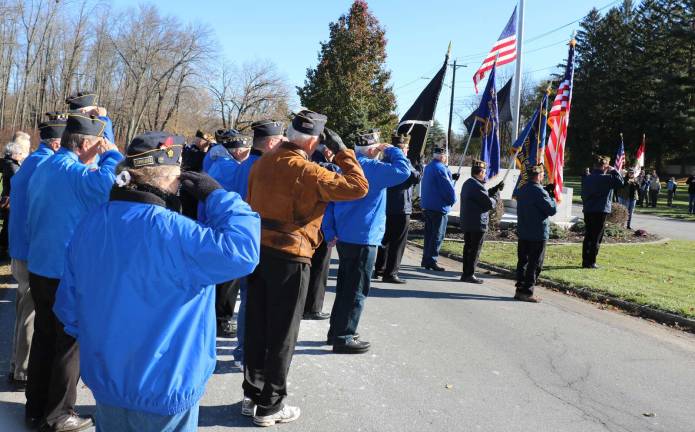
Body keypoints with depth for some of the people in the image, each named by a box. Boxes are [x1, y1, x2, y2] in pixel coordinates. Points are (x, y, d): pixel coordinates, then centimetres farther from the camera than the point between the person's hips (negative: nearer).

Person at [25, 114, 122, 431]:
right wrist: (112, 155, -19)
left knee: (44, 337, 18)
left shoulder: (43, 169, 10)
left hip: (39, 268, 8)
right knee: (71, 342, 5)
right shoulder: (76, 172, -18)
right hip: (69, 273, -8)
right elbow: (110, 188, -37)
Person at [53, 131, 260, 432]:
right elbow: (241, 250, -33)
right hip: (161, 388, -7)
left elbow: (68, 302, 5)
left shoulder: (91, 223, -2)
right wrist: (216, 195, -19)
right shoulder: (167, 230, -27)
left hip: (104, 378, 7)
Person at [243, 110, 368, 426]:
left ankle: (252, 394, 26)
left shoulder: (263, 163, 5)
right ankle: (270, 406, 13)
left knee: (256, 326, 15)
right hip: (289, 257, -7)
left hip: (259, 251, 7)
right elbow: (358, 187, -18)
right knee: (282, 333, 4)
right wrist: (342, 151, -7)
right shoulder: (305, 170, -17)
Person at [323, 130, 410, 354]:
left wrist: (330, 232, 11)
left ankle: (336, 331, 28)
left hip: (344, 237, 9)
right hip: (363, 238, -9)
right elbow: (403, 171, -22)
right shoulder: (371, 168, -15)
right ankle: (343, 338, 3)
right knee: (356, 290, -1)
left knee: (345, 286, 19)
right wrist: (391, 150, -6)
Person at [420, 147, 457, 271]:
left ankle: (426, 259, 20)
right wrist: (453, 199, -3)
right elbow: (448, 187, -17)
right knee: (438, 235, -4)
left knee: (429, 233, 15)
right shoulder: (440, 168, -16)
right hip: (439, 206, -9)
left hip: (426, 206, 9)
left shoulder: (428, 167, 14)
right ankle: (431, 260, -5)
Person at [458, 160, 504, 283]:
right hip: (477, 223, -9)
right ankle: (470, 275, 2)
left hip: (466, 222, 9)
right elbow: (490, 203, -18)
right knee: (475, 250, -1)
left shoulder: (467, 183, 12)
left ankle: (465, 273, 19)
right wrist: (496, 195, 0)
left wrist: (495, 188, 15)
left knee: (468, 248, 14)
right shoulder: (477, 186, -20)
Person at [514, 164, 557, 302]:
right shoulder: (539, 192, -18)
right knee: (535, 264, 0)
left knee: (522, 261, 13)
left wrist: (547, 190, 13)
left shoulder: (522, 190, 8)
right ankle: (527, 292, 1)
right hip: (538, 234, -8)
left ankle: (520, 289, 17)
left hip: (522, 232, 8)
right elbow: (552, 210, -16)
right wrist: (552, 198, 1)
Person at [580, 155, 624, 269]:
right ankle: (591, 262, 0)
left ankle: (585, 261, 14)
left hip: (588, 211, 6)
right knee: (596, 238, 0)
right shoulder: (606, 178, -11)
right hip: (601, 211, -6)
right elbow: (621, 182, -7)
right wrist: (613, 171, 0)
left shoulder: (586, 178, 9)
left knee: (588, 237, 11)